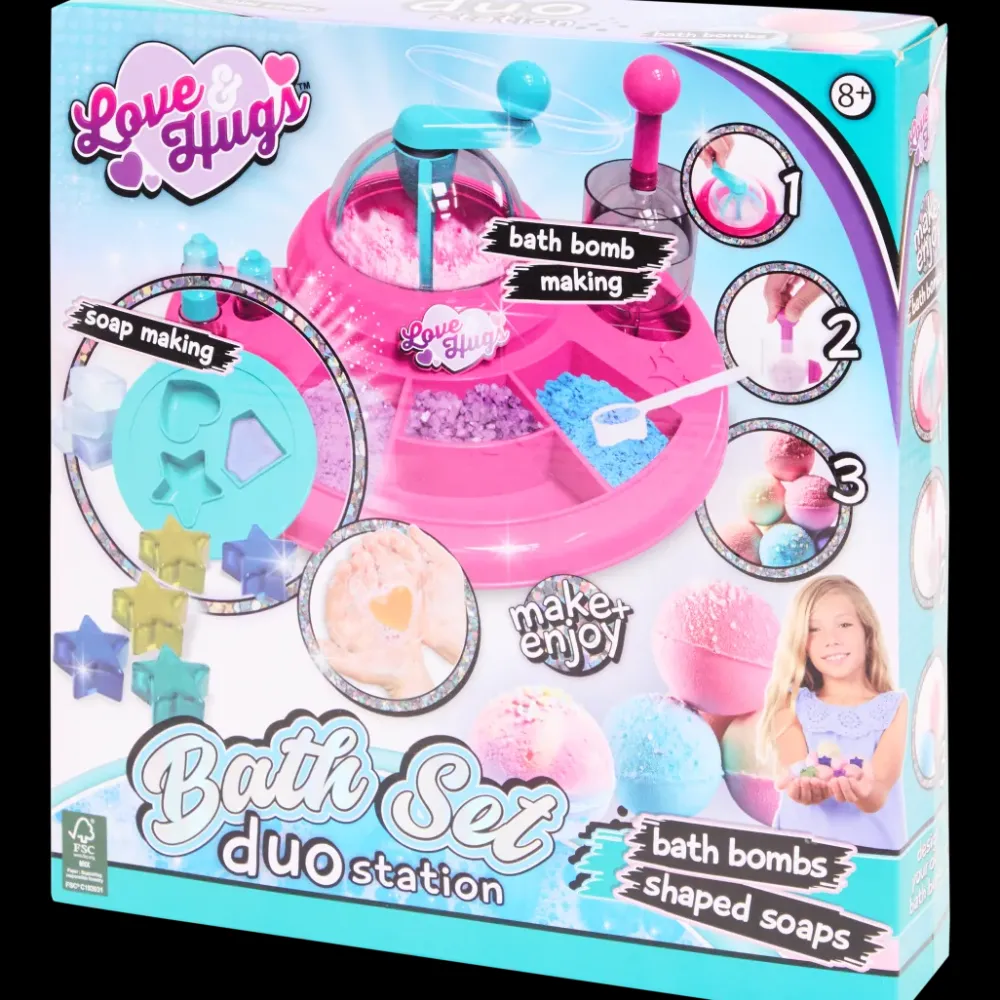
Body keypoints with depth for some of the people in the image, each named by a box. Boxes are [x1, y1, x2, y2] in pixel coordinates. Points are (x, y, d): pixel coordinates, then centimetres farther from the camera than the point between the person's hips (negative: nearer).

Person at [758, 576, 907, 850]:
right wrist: (807, 788, -31)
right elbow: (791, 775, -9)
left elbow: (877, 798, -9)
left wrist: (863, 792, -31)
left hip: (873, 852, -1)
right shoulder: (793, 706, 7)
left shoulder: (894, 708, 4)